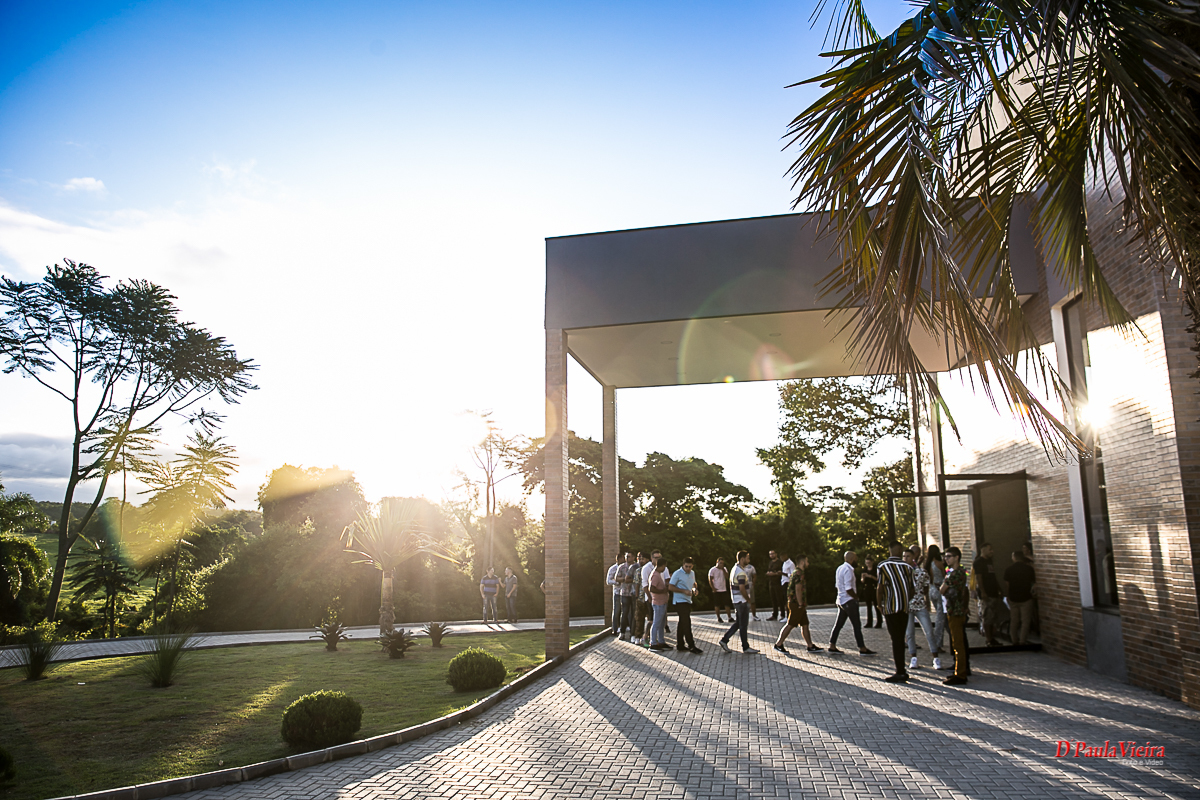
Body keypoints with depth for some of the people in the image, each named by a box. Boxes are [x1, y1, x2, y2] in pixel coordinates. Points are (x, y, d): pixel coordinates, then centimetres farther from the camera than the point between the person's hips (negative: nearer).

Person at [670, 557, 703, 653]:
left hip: (688, 601, 8)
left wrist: (694, 589, 4)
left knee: (683, 624, 12)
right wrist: (684, 591, -20)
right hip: (680, 601, -8)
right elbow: (671, 587, -12)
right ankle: (691, 646, -9)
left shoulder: (692, 573, 12)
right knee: (686, 623, -10)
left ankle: (680, 645, 19)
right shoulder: (677, 574, -11)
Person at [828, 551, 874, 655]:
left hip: (841, 600, 9)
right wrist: (856, 597, -8)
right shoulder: (848, 570, -18)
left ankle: (832, 646, 11)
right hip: (849, 601, -9)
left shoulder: (840, 568, 12)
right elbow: (848, 589, -23)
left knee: (839, 624, 10)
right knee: (857, 625, -2)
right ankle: (862, 649, 4)